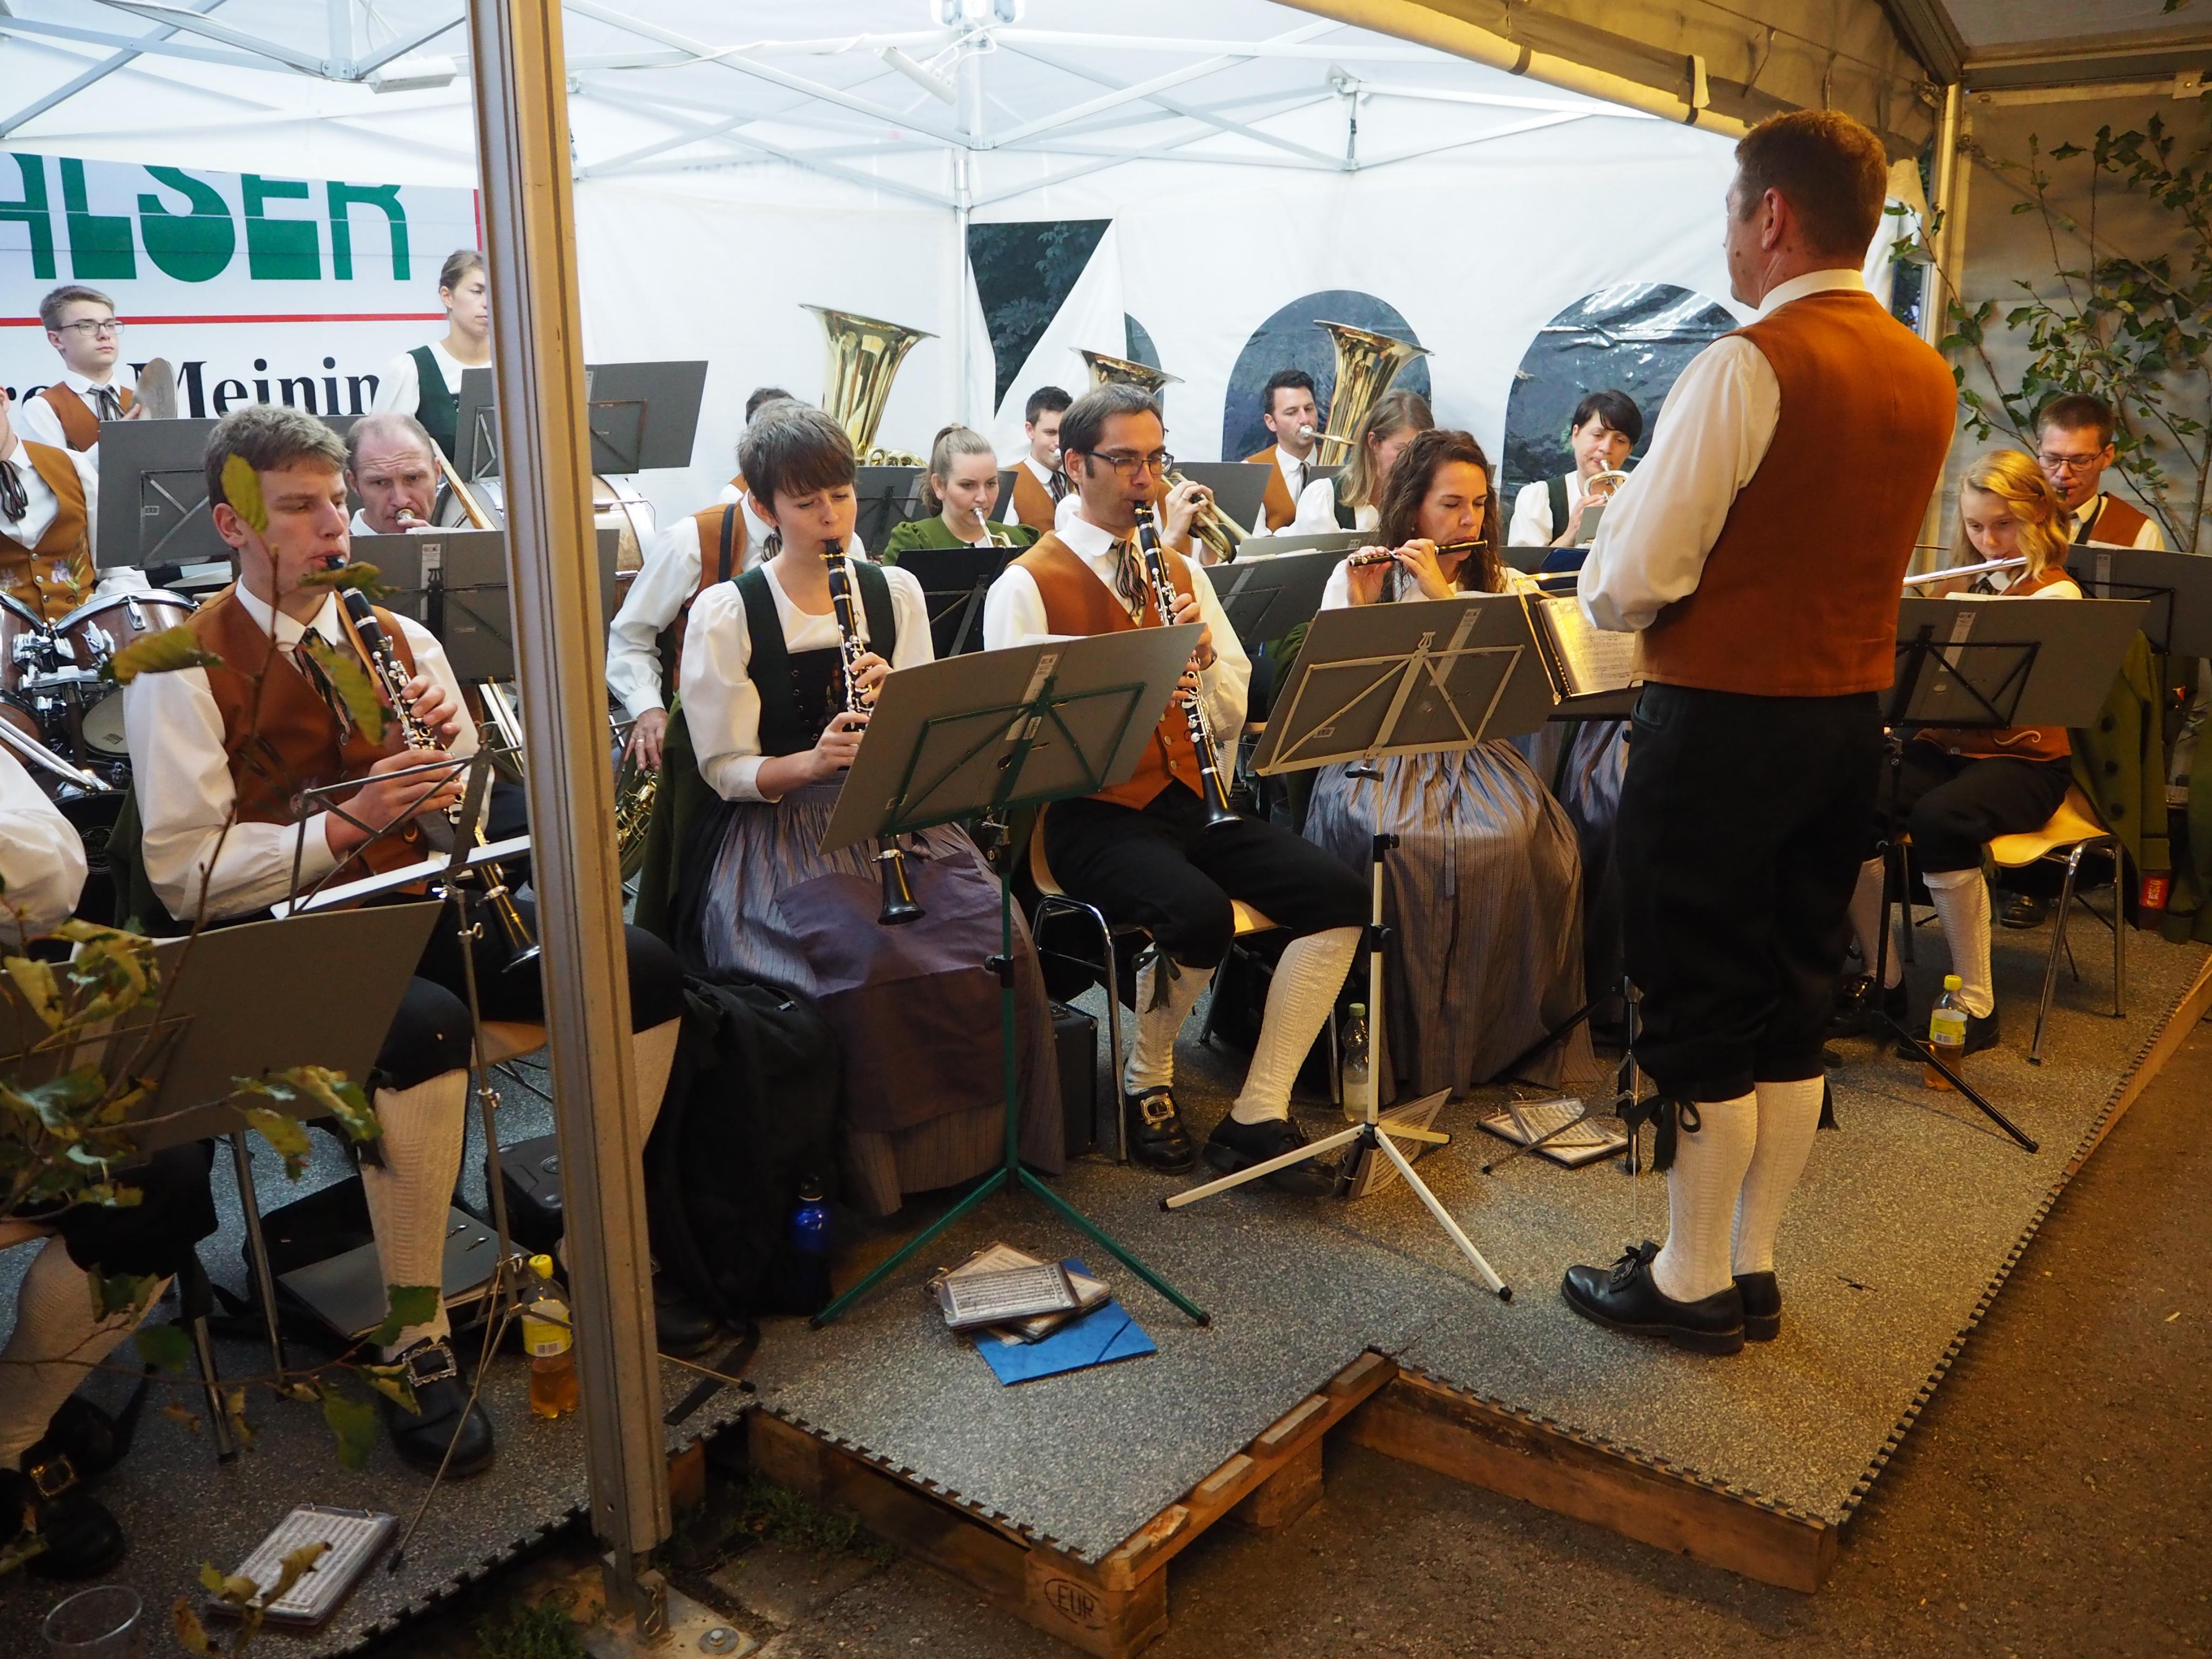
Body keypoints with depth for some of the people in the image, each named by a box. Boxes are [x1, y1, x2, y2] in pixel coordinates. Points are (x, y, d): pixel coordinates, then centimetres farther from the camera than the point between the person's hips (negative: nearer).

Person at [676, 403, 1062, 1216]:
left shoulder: (895, 592, 9)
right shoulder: (725, 615, -3)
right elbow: (727, 769, -5)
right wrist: (815, 761, -24)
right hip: (778, 830, -4)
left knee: (999, 942, -22)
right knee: (874, 959, -32)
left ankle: (985, 1139, 2)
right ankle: (875, 1165, -7)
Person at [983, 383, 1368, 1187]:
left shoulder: (1181, 569, 15)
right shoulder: (1026, 586, -3)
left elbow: (1238, 715, 11)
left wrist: (1206, 660, -11)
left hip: (1191, 797, 6)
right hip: (1095, 815, -6)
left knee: (1340, 896, -14)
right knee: (1200, 913, -33)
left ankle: (1257, 1118, -8)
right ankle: (1147, 1084, -3)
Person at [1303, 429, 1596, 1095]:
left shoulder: (1507, 586, 15)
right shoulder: (1355, 577, 12)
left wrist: (1445, 593, -11)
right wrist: (1360, 606, -11)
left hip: (1473, 754, 1)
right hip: (1378, 755, -1)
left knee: (1512, 840, -33)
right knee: (1400, 844, -35)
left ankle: (1488, 1030, -18)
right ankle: (1401, 1036, -21)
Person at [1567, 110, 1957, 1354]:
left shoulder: (1749, 367, -17)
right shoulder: (1929, 376, 8)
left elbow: (1628, 584, -18)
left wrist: (1608, 588, 3)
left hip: (1723, 720, -8)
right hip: (1852, 714, 8)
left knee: (1702, 1011, 4)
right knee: (1796, 1001, 14)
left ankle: (1692, 1285, 17)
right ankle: (1755, 1267, 27)